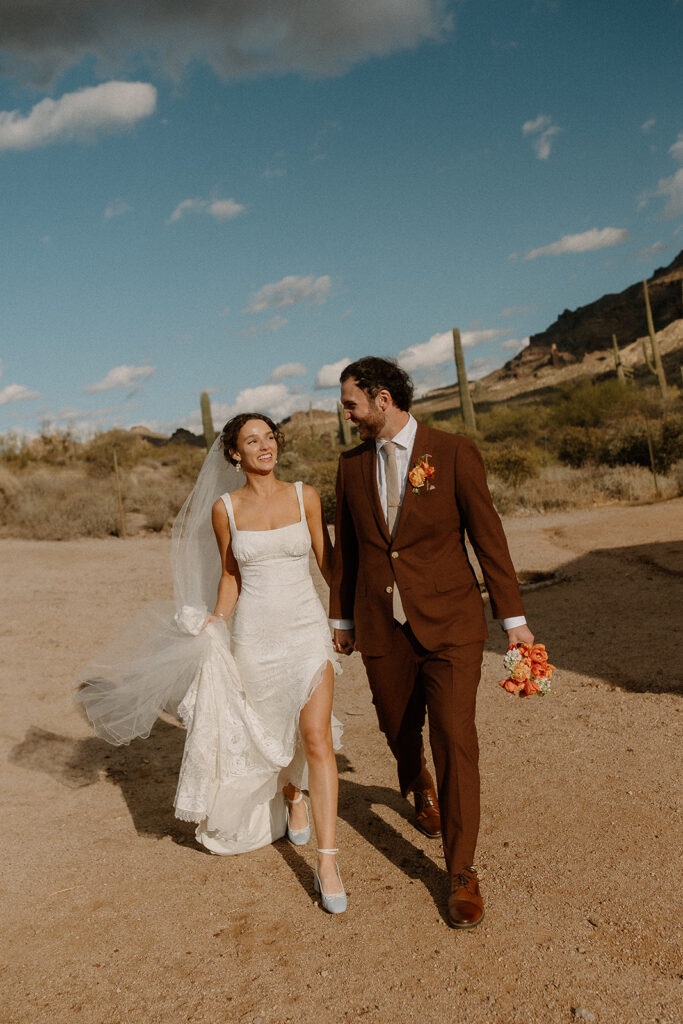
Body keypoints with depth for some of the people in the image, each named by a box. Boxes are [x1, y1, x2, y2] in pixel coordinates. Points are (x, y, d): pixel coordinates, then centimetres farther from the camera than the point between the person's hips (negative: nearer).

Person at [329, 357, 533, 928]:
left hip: (450, 624, -4)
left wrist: (513, 616, -3)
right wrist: (342, 617, 17)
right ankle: (419, 786, 53)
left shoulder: (454, 454, -6)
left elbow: (488, 536, -4)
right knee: (399, 731, 17)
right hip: (382, 629, 4)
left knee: (455, 741, -7)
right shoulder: (352, 466, 6)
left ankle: (461, 872, 9)